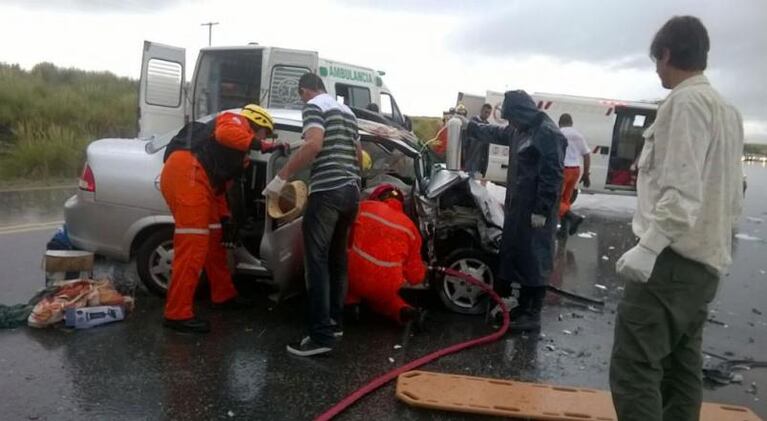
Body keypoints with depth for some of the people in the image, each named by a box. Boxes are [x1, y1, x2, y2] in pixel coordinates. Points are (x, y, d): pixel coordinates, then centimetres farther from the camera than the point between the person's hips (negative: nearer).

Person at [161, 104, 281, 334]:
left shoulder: (239, 154, 33)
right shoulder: (235, 121, 9)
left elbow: (220, 185, 29)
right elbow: (224, 134, -16)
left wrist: (225, 219, 21)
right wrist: (261, 145, -15)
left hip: (195, 179, 10)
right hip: (186, 173, -10)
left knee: (214, 240, 18)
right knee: (192, 245, -12)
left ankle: (224, 295, 32)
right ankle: (178, 314, -9)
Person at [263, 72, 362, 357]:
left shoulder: (313, 106, -2)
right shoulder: (347, 111, 24)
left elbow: (314, 145, -20)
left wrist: (281, 177, -18)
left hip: (327, 191, -8)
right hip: (351, 191, 9)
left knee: (317, 261, -7)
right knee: (337, 258, 15)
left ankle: (322, 335, -9)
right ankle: (335, 322, 21)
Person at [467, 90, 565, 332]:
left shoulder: (548, 133, -16)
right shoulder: (521, 131, 14)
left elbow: (552, 175, -21)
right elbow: (497, 134, 34)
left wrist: (541, 210, -22)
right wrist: (470, 128, 42)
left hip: (535, 210, -10)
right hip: (519, 206, 10)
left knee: (534, 259, -4)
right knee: (518, 255, 14)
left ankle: (533, 315, 4)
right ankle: (523, 306, 25)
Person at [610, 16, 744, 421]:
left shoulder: (686, 101, -10)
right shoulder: (727, 110, 20)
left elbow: (682, 190, -21)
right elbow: (732, 195, 22)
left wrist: (649, 246, -25)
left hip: (674, 258, -10)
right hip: (706, 260, 10)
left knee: (633, 367, -13)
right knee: (681, 367, 14)